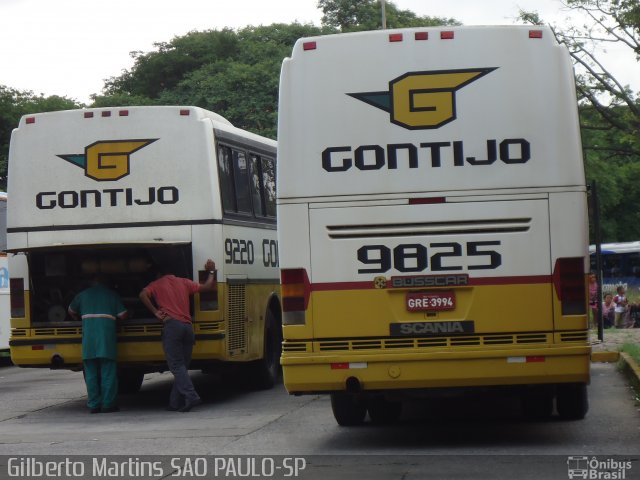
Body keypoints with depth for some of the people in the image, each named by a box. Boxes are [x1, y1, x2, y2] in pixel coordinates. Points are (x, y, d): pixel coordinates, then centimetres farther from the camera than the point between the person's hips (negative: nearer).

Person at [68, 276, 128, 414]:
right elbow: (123, 315, 6)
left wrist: (80, 319, 47)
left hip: (88, 336, 2)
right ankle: (108, 404, -1)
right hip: (107, 336, -1)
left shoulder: (83, 295, 17)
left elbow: (71, 311, 29)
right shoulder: (112, 295, 12)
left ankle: (94, 405, 4)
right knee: (108, 372, 1)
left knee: (91, 374, 5)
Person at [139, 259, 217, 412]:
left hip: (171, 325, -4)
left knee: (177, 366, -7)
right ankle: (175, 403, 8)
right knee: (182, 366, 10)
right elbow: (207, 287, 18)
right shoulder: (184, 282, 17)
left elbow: (143, 295, -10)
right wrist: (211, 272, 33)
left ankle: (191, 396, -25)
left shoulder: (157, 284, 9)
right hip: (188, 326, 4)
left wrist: (155, 312, -3)